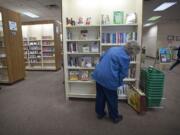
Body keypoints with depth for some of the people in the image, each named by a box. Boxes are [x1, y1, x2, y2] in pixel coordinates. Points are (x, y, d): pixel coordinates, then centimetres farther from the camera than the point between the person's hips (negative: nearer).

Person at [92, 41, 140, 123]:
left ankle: (100, 113, 41)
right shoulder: (125, 57, -13)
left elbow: (101, 58, 19)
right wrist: (119, 82, 10)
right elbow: (123, 73, -9)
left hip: (98, 75, 8)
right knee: (112, 99, 14)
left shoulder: (113, 48, 11)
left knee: (100, 96, 22)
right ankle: (115, 117, 34)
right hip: (109, 79, -7)